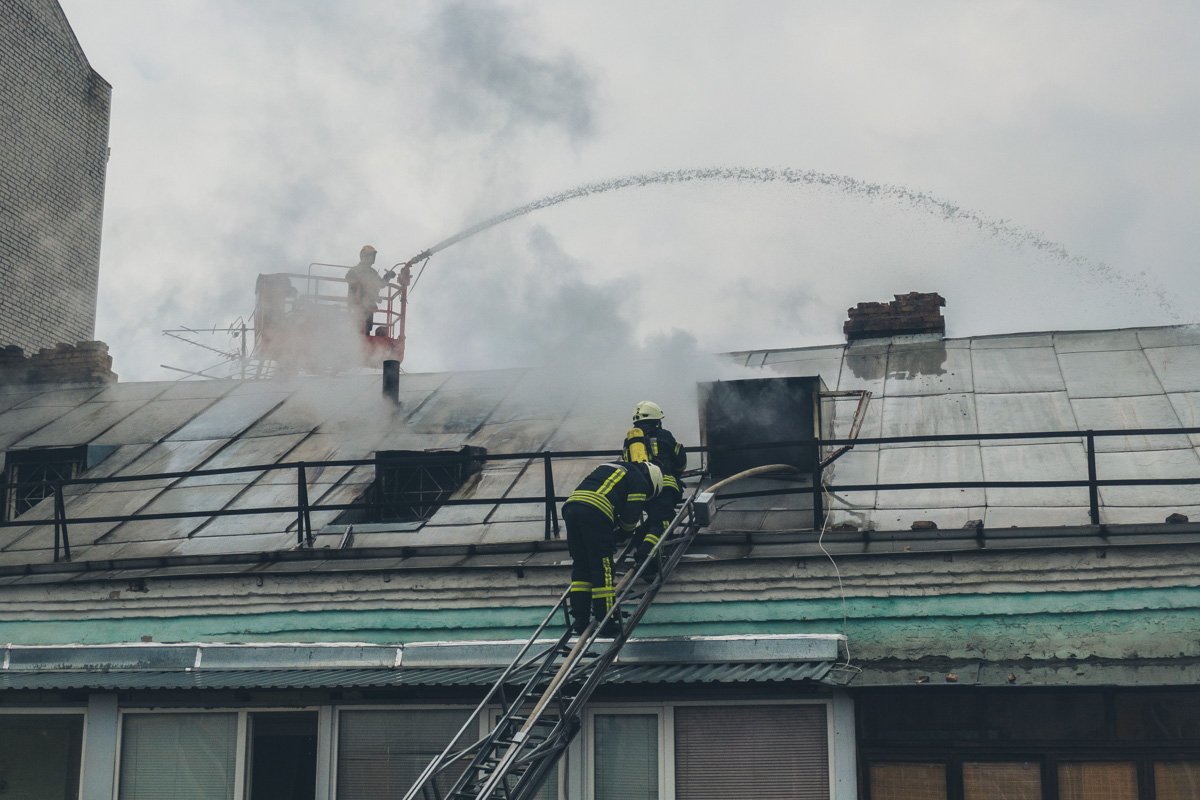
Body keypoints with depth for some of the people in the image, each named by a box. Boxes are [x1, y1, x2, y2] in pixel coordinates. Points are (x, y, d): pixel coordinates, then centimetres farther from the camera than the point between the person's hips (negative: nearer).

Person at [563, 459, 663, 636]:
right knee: (603, 569, 1)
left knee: (580, 566, 15)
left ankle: (579, 620, 14)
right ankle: (606, 623, 3)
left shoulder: (610, 468, 36)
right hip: (595, 513, -7)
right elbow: (631, 517, 7)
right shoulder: (640, 482, 13)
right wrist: (627, 530, 30)